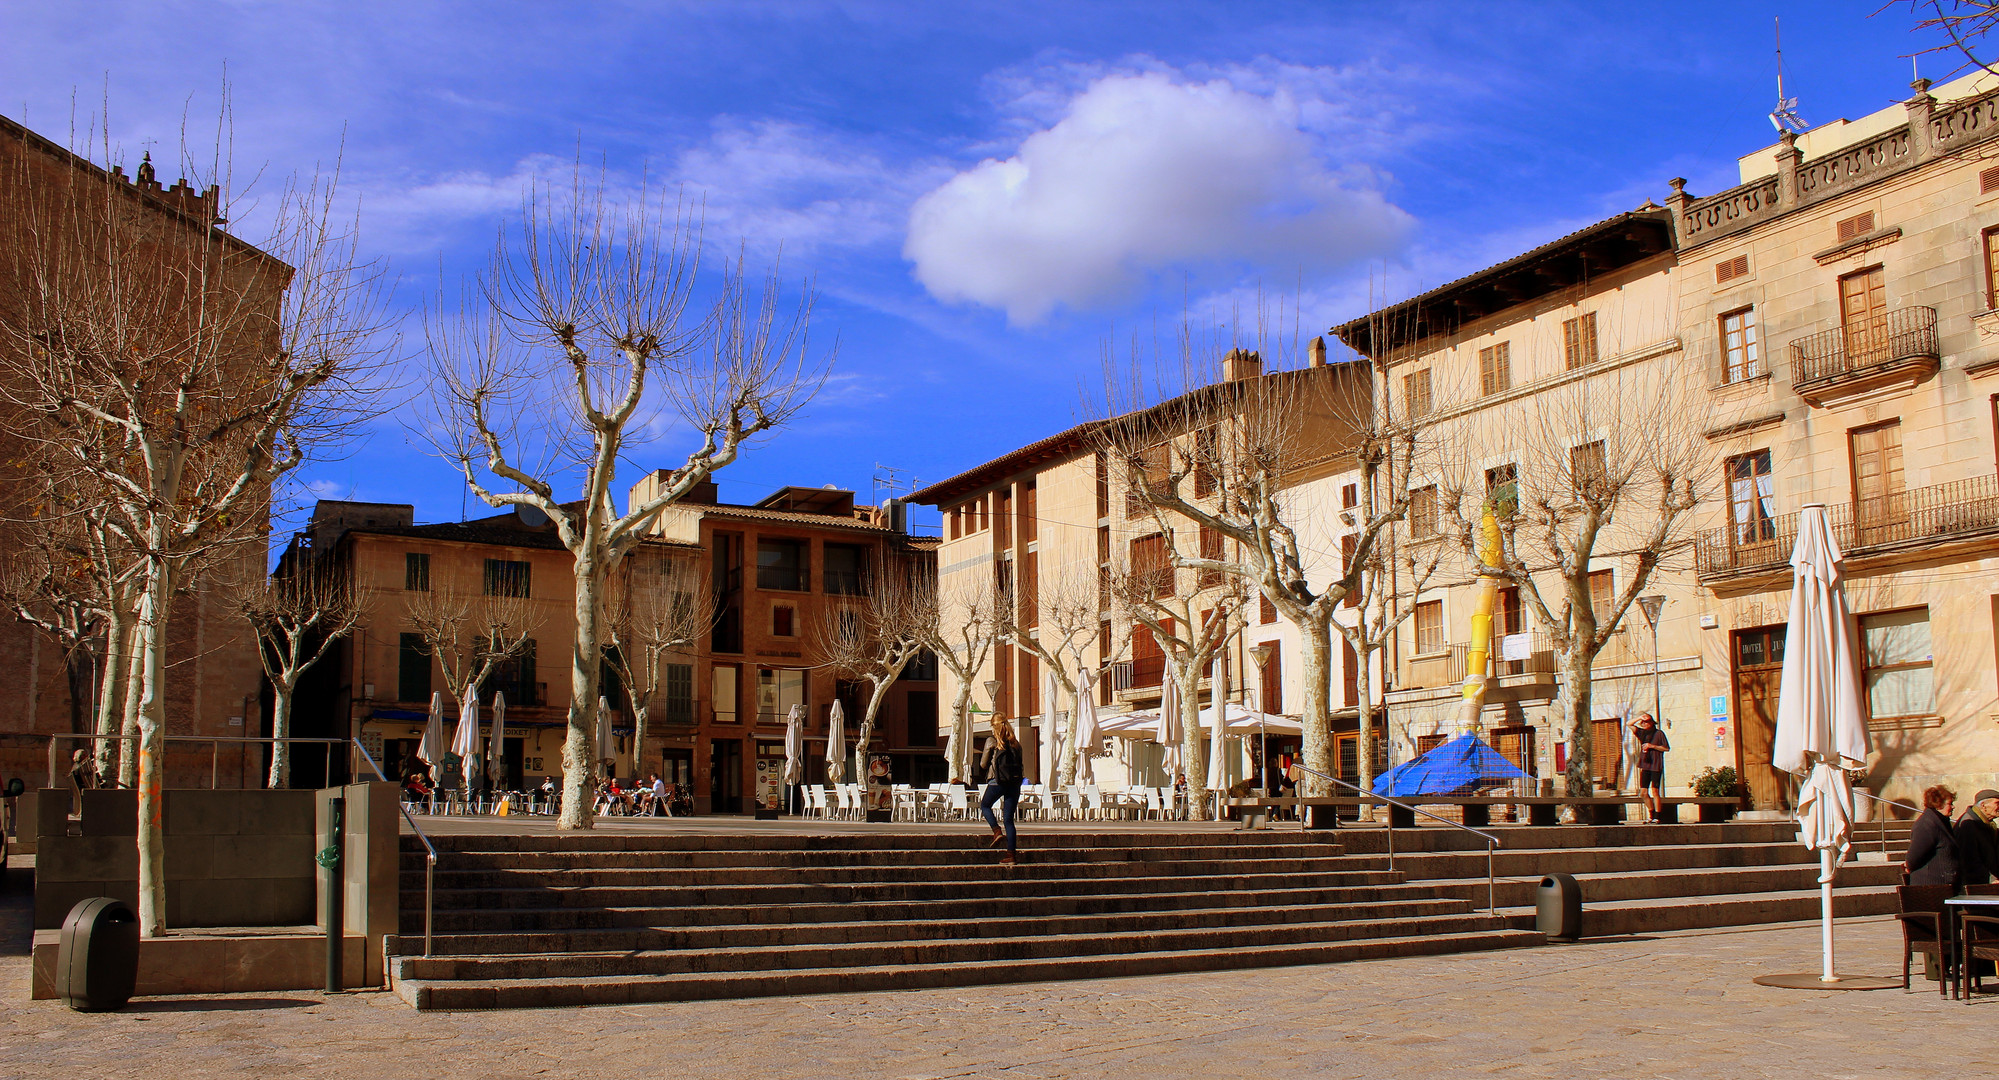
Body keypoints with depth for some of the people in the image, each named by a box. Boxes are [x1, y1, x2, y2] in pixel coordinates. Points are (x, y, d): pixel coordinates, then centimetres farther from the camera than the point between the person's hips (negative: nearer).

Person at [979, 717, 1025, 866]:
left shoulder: (992, 742, -2)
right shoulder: (1015, 743, 10)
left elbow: (983, 765, 2)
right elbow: (1021, 766, 13)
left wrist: (983, 764, 25)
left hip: (997, 781, -4)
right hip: (1014, 782, 4)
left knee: (985, 805, 23)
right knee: (1009, 819, 6)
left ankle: (997, 831, -1)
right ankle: (1010, 855, 0)